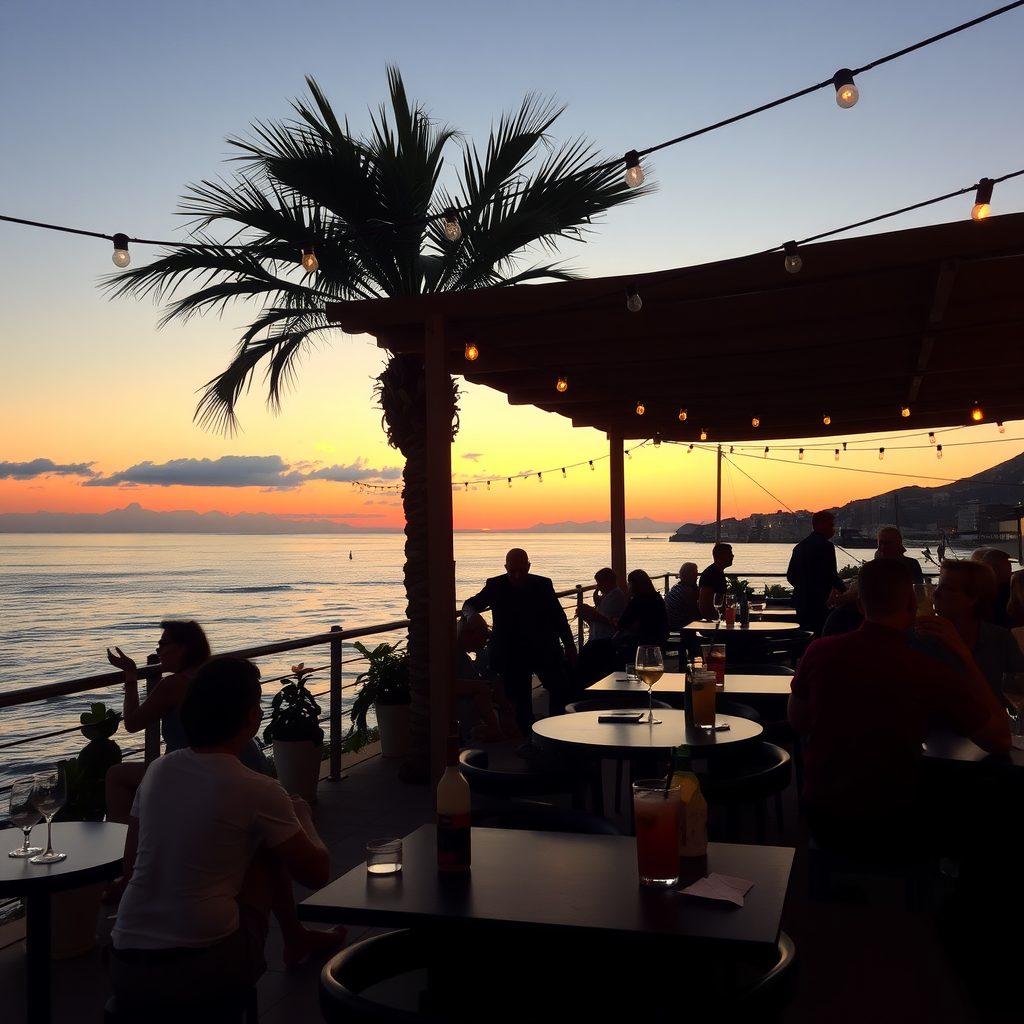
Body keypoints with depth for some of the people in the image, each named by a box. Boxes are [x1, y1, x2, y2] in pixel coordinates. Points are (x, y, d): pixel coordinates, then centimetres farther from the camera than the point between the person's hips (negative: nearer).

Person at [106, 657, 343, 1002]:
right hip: (205, 968, -5)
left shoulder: (157, 769, 3)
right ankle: (296, 938, 34)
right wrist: (302, 816, 19)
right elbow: (317, 874, -2)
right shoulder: (258, 791, -12)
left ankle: (296, 938, 43)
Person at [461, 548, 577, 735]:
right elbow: (471, 605, -4)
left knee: (564, 689, -6)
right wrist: (471, 615, -28)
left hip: (544, 651, 1)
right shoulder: (495, 586, -2)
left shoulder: (543, 585, 0)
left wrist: (569, 644, 7)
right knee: (521, 701, 1)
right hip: (511, 655, -1)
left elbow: (558, 616, 7)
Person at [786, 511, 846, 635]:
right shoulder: (825, 545, -11)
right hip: (819, 602, -8)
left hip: (801, 602, 8)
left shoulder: (800, 546, 12)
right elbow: (830, 575, -17)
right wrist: (842, 589, -1)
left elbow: (791, 576, 14)